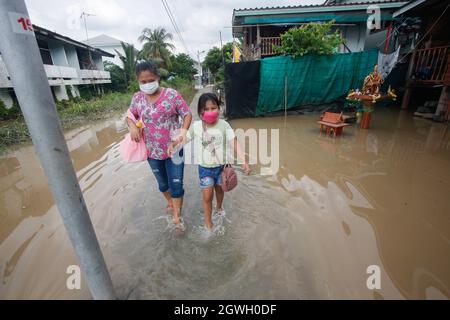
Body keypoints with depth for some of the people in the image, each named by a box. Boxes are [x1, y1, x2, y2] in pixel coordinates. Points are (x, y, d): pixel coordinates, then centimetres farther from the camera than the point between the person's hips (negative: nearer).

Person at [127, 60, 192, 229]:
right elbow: (130, 115, 13)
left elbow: (187, 114, -8)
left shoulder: (172, 94, -13)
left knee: (176, 184, 3)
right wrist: (132, 126, -9)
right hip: (153, 151, 4)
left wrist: (183, 131, -25)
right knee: (162, 183, 23)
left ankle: (176, 216, 24)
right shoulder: (137, 98, -1)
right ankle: (170, 202, 51)